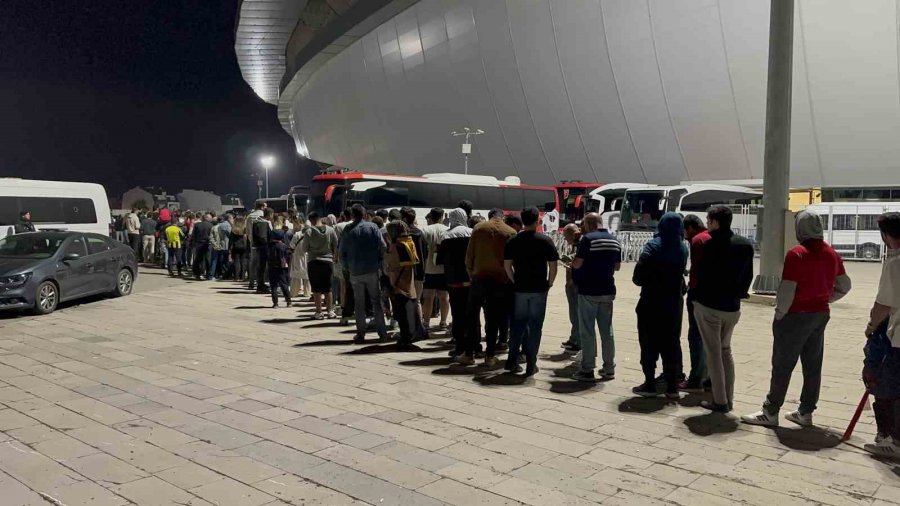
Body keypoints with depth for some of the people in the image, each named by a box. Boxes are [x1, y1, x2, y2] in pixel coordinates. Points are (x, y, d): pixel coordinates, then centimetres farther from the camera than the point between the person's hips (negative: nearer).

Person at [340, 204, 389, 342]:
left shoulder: (348, 230, -1)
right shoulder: (373, 227, -2)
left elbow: (342, 253, 1)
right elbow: (383, 247, -6)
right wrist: (379, 263, 5)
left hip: (355, 272, 0)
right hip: (372, 270, 0)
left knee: (359, 304, 8)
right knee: (377, 301, 8)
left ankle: (360, 334, 9)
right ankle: (382, 333, 7)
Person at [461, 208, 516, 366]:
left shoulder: (479, 228, 1)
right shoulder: (511, 232, 0)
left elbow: (469, 255, 1)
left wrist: (471, 274, 11)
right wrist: (508, 277, 10)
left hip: (480, 278, 0)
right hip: (500, 281, 0)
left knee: (472, 317, 9)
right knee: (493, 320, 7)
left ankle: (469, 354, 11)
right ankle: (490, 356, 9)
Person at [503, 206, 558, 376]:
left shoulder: (513, 241, 1)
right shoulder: (545, 241, -6)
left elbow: (506, 265, 1)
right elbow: (553, 265, -7)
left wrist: (515, 281, 10)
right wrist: (550, 283, 5)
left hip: (520, 288, 2)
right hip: (539, 289, -2)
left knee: (518, 324, 13)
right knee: (535, 325, 5)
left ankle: (512, 360, 13)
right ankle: (531, 364, 7)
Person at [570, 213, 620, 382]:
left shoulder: (588, 239, -12)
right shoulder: (614, 241, 9)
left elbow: (577, 264, -15)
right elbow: (617, 266, 15)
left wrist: (573, 262, 7)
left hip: (588, 291, -6)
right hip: (607, 290, 6)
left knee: (587, 331, 0)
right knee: (607, 330, 12)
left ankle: (587, 370, 3)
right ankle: (609, 369, 17)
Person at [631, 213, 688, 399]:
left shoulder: (654, 246, -14)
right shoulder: (683, 248, 1)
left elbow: (639, 276, -15)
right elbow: (680, 273, 4)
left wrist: (646, 282, 2)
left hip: (652, 302, -4)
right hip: (674, 303, 4)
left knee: (649, 344, 5)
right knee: (672, 344, 11)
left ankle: (650, 385, 8)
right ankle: (672, 387, 15)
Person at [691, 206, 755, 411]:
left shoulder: (712, 244, -16)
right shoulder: (745, 245, 5)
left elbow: (701, 274, -14)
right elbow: (748, 275, 10)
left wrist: (696, 295, 1)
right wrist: (738, 294, 17)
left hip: (709, 306, -6)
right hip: (732, 307, 6)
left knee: (713, 353, 2)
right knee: (725, 350, 18)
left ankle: (720, 401, 5)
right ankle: (728, 399, 20)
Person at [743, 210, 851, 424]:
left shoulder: (796, 254, -16)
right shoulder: (832, 254, 6)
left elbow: (787, 290, -19)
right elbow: (844, 286, 14)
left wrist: (779, 314, -9)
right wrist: (824, 299, 18)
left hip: (796, 316, -7)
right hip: (821, 314, 7)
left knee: (782, 366, -1)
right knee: (813, 366, 12)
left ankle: (770, 412, 5)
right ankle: (805, 412, 20)